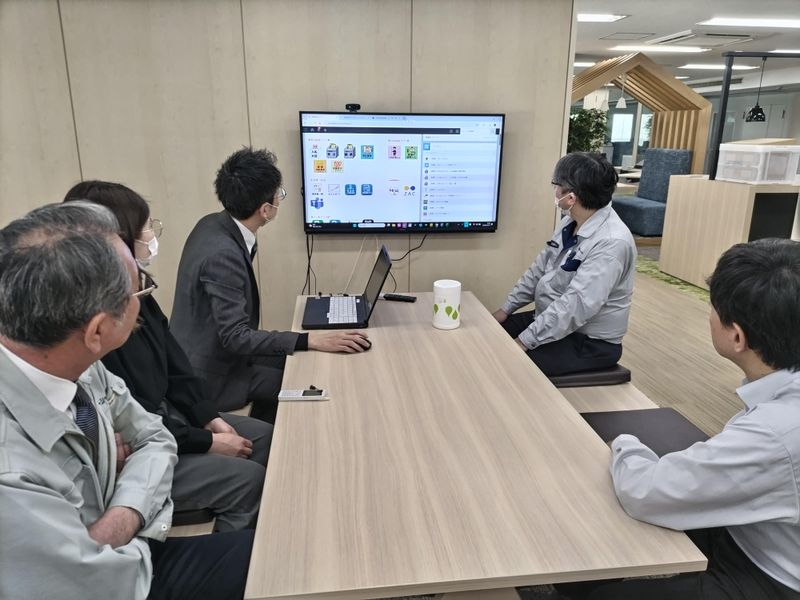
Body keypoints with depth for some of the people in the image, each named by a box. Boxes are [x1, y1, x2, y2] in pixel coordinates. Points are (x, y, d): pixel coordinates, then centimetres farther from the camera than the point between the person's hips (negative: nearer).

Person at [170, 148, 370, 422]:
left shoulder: (212, 224, -3)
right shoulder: (222, 255, -32)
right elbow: (234, 336, -33)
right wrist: (311, 340, -38)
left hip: (214, 351, 9)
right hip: (211, 376, -9)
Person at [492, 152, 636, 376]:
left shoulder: (611, 243, -28)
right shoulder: (571, 222, 0)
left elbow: (576, 306, -31)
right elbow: (539, 268, 8)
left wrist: (524, 341, -28)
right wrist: (506, 308, 4)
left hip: (589, 341, -8)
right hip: (550, 319, 8)